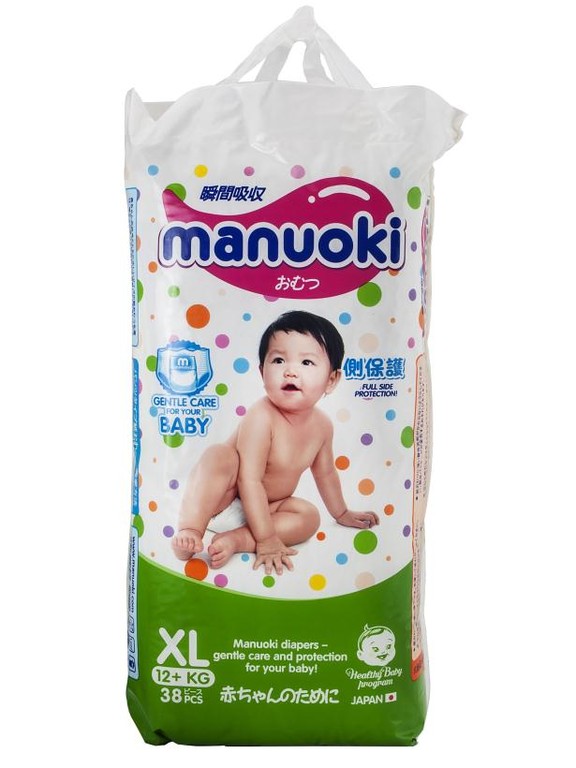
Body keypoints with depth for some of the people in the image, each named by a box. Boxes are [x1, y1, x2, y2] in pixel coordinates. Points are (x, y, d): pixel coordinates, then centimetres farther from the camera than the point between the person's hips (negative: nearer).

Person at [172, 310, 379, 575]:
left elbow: (325, 473, 11)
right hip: (220, 497, -7)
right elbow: (250, 481, -29)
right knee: (219, 455, -32)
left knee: (310, 516, -11)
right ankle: (191, 529, -34)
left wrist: (341, 514, 24)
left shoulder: (322, 425, -8)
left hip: (261, 506, 7)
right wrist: (267, 539, -28)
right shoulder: (261, 417, -29)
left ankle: (237, 539, -24)